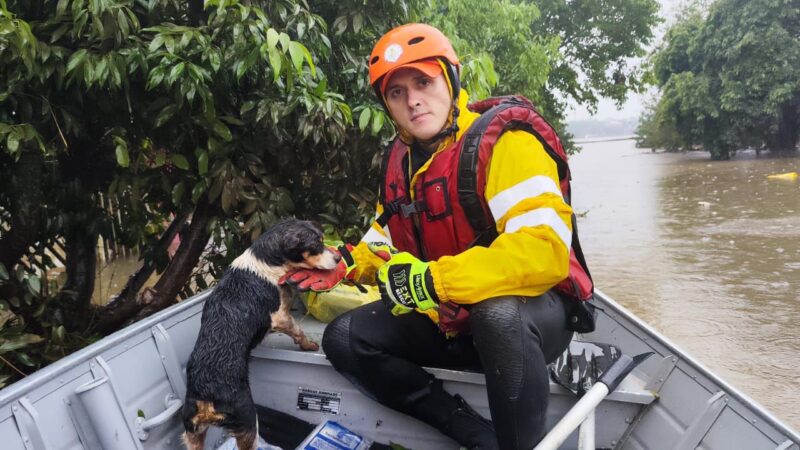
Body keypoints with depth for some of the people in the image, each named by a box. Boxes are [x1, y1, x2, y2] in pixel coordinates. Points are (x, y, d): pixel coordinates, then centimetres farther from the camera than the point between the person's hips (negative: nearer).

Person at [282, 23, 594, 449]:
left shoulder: (503, 139, -20)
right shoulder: (399, 160, 5)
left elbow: (545, 248, -33)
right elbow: (388, 245, 18)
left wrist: (432, 280, -31)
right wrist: (347, 264, -4)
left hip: (534, 308, -7)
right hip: (448, 318, 8)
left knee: (498, 315, -40)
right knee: (344, 338, -5)